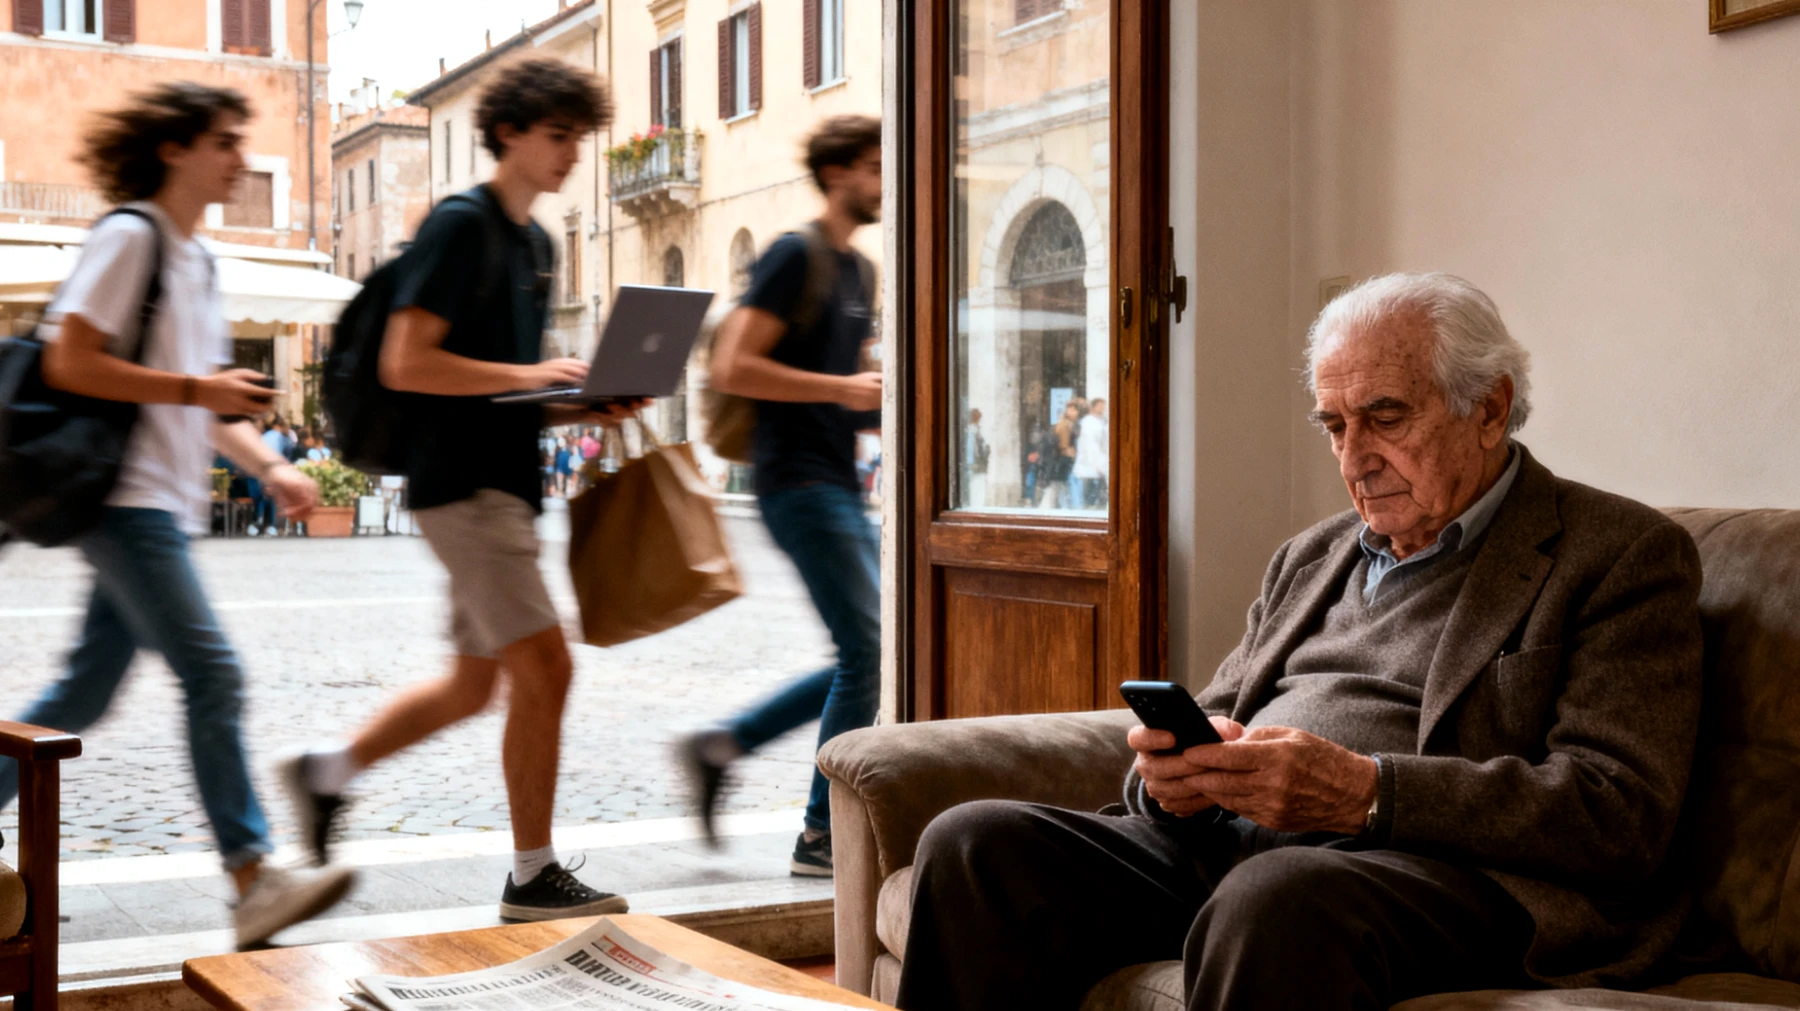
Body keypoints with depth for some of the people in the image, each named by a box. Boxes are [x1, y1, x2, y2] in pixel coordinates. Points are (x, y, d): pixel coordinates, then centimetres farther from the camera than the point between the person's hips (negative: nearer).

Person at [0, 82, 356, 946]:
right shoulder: (129, 237, -8)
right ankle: (254, 883, -12)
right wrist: (197, 389, -16)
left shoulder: (196, 259, 19)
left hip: (163, 504, 9)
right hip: (125, 495, -9)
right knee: (212, 675, -13)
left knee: (87, 689, 12)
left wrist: (268, 464, 9)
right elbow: (70, 363, -16)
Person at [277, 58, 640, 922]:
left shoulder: (536, 242, 18)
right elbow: (404, 364, -17)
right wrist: (530, 375, -19)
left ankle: (326, 770, 30)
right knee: (545, 667, -11)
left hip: (507, 480, 10)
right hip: (462, 483, -10)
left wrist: (583, 407, 6)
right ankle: (532, 876, -1)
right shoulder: (460, 225, -10)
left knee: (473, 686, 15)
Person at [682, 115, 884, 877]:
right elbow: (732, 368, -18)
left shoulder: (856, 270, 19)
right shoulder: (794, 257, -9)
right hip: (799, 481, -9)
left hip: (838, 486, 9)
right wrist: (843, 390, -17)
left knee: (868, 656, 9)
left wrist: (883, 408, 8)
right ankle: (822, 836, 1)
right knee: (867, 652, -9)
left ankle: (722, 745, 17)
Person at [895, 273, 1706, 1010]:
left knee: (1276, 897, -40)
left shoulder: (1624, 555, 4)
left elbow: (1620, 813, -8)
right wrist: (1177, 772, -3)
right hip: (1219, 847, 7)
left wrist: (1364, 793, -19)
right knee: (972, 845, -17)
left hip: (1434, 874, -6)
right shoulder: (1311, 557, 26)